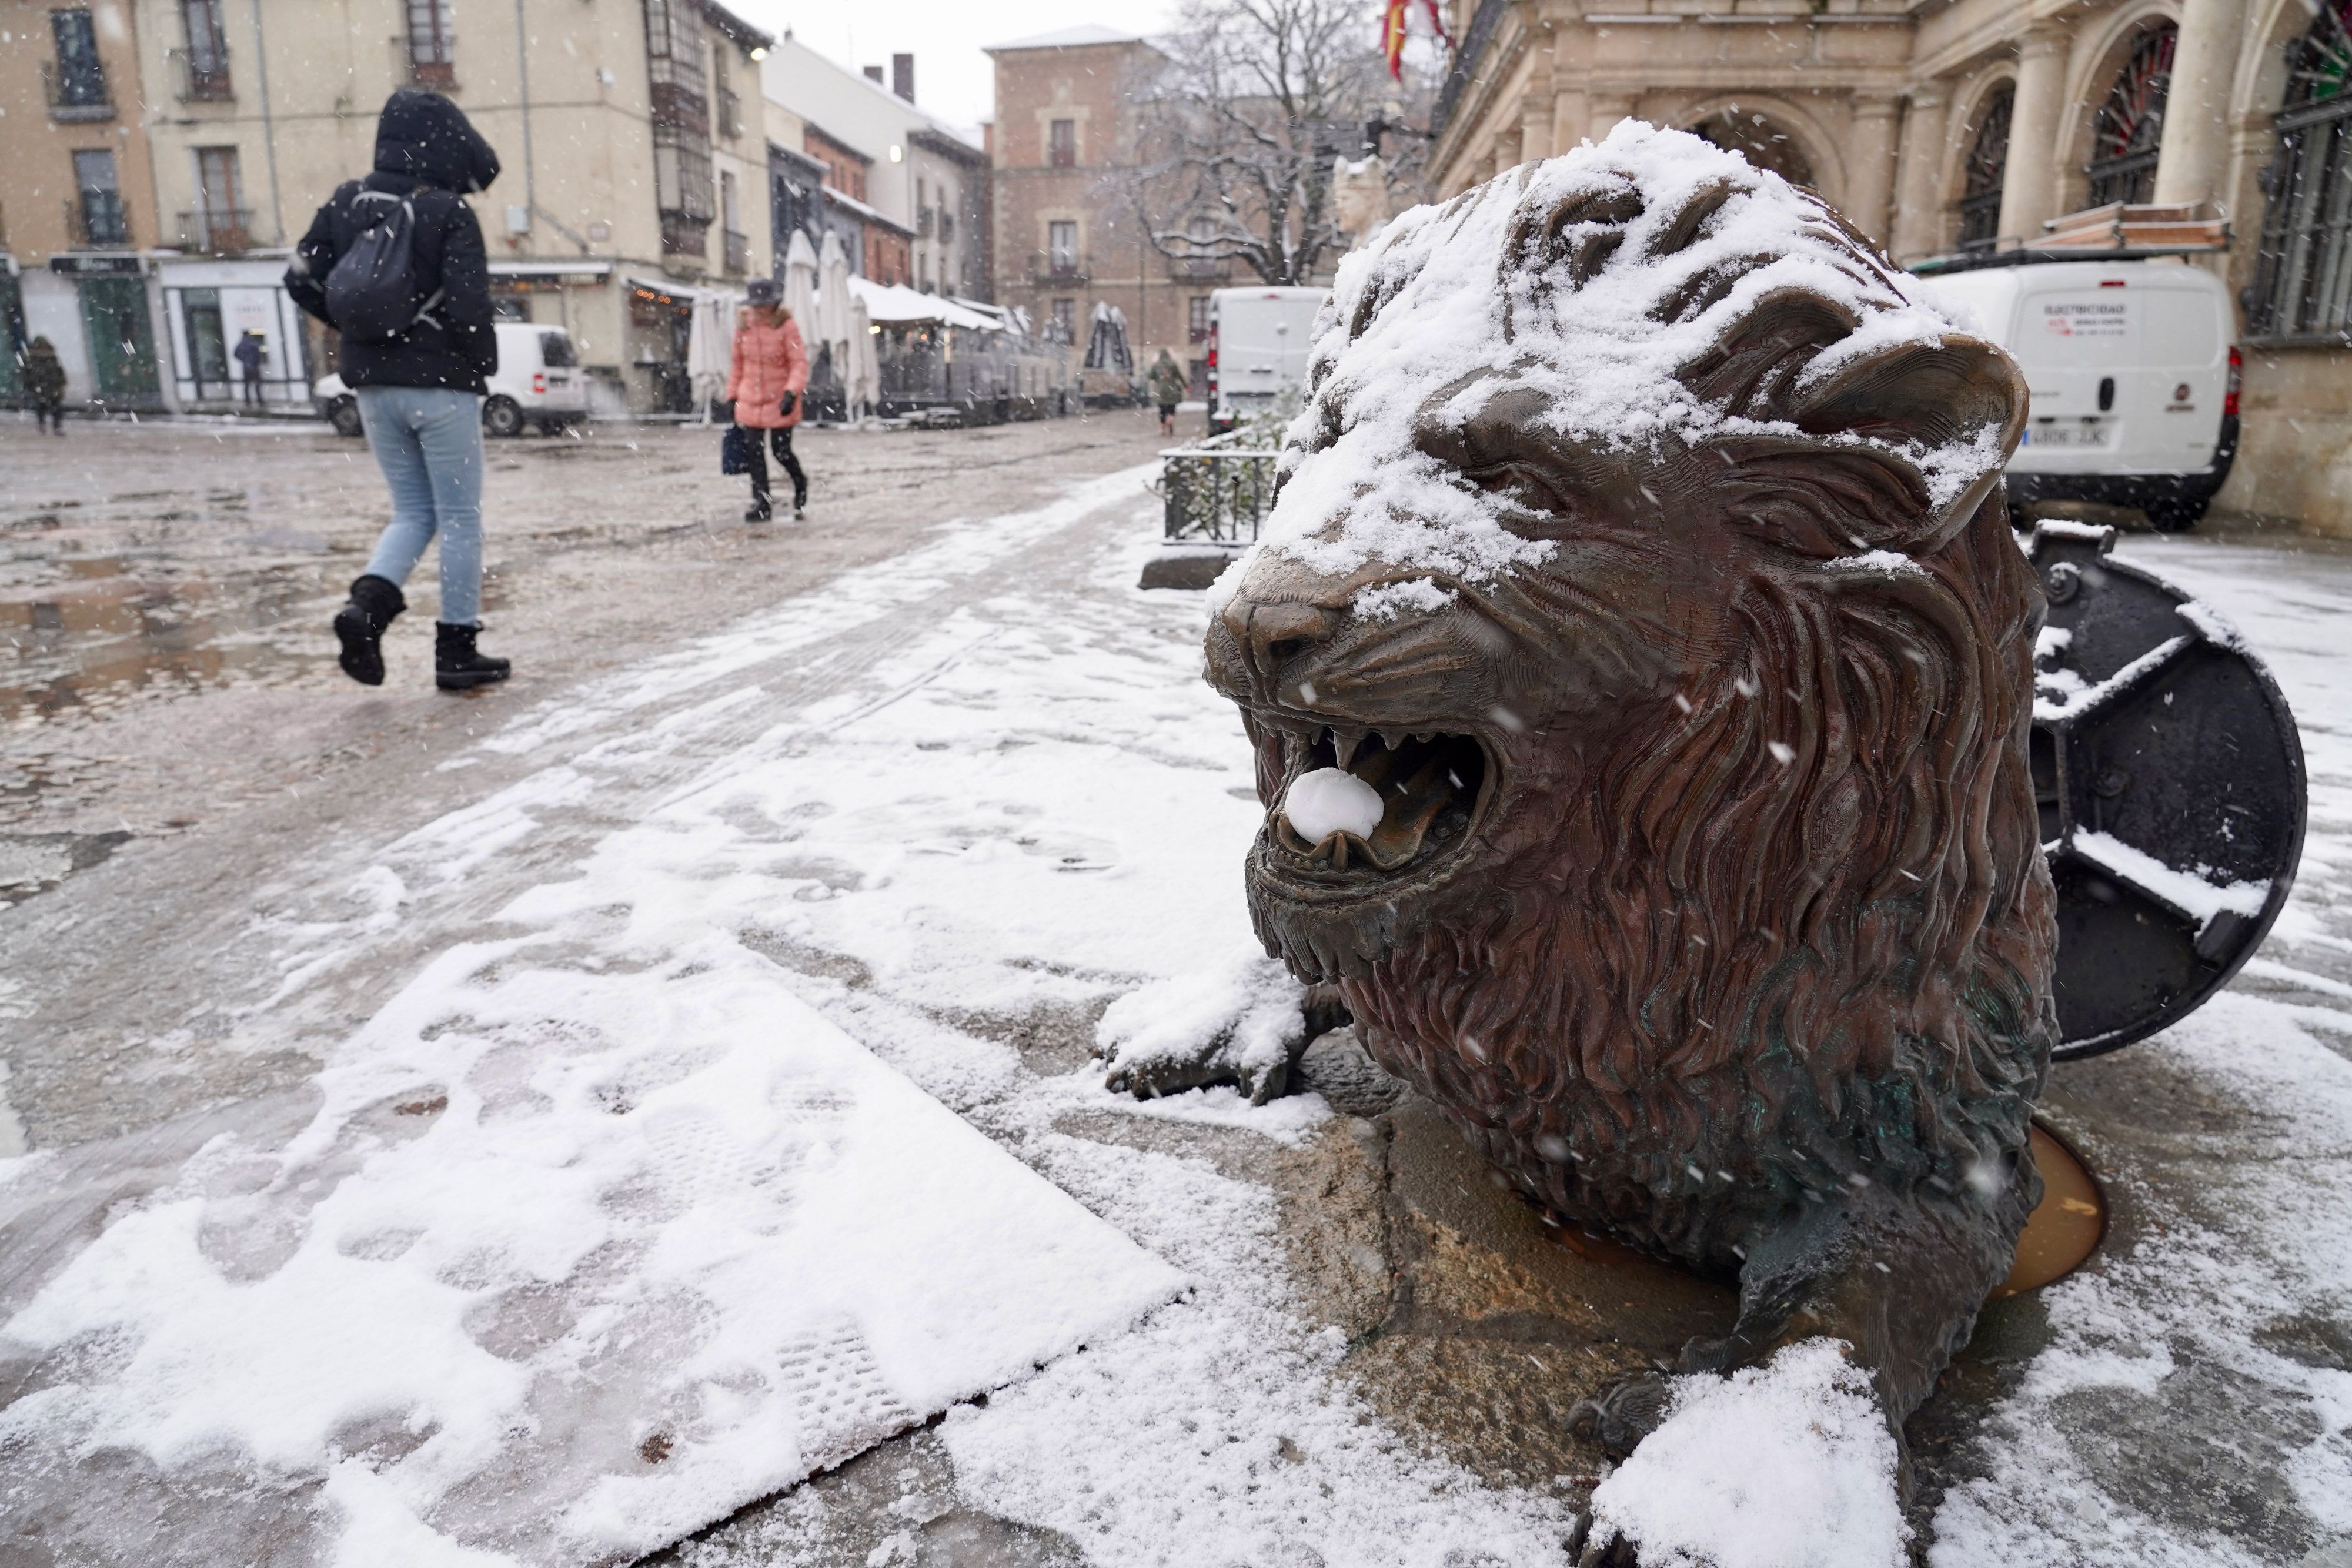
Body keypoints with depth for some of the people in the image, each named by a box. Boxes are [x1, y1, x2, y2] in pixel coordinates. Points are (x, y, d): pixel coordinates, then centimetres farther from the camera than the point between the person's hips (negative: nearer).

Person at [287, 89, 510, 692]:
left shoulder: (345, 203, 6)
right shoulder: (449, 212, -11)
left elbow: (303, 280, 7)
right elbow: (468, 307, -17)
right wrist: (483, 362, 0)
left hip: (373, 384, 5)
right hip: (441, 384, -5)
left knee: (413, 512, 17)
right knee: (459, 519, 4)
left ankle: (367, 604, -7)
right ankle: (457, 652, 7)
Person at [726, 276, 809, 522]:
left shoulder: (785, 325, -10)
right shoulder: (743, 327, 3)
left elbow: (799, 362, -14)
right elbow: (737, 363, 12)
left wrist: (791, 393, -27)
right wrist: (732, 396, 12)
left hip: (779, 401, -4)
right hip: (750, 401, 4)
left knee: (782, 452, -2)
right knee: (753, 451, 0)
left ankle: (800, 485, 30)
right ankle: (762, 505, 7)